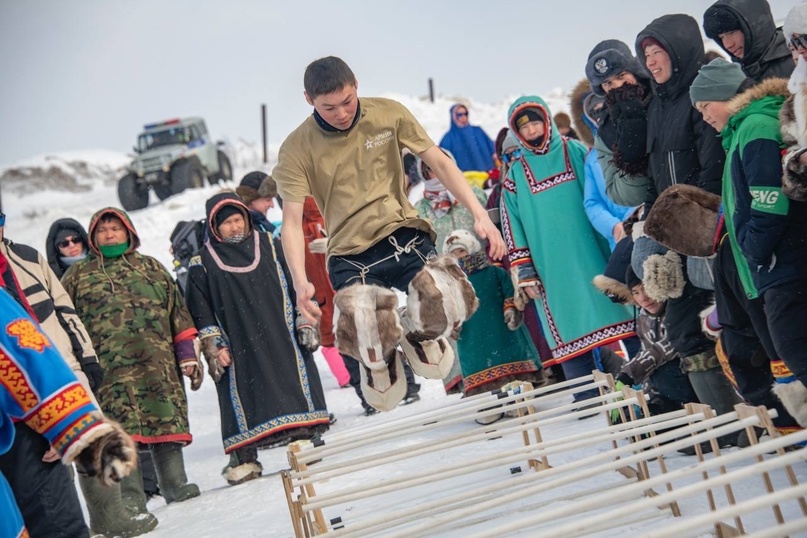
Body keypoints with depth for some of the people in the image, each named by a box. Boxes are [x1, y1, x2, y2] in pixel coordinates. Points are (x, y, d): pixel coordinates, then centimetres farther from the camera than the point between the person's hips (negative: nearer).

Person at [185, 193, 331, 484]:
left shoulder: (270, 246, 8)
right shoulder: (203, 266, 3)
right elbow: (201, 313, 5)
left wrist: (306, 323, 5)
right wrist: (214, 349, -2)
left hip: (282, 338, 1)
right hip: (239, 349, -1)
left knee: (295, 382, 1)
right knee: (241, 397, -2)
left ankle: (307, 440, 10)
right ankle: (244, 459, 2)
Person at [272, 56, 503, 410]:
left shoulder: (388, 114, 2)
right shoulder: (297, 149, -3)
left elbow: (438, 161, 7)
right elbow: (292, 221, -6)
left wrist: (479, 214, -4)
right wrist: (300, 282, -23)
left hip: (403, 233, 2)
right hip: (350, 255, -1)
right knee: (368, 335, -32)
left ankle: (424, 337, 9)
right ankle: (380, 364, 7)